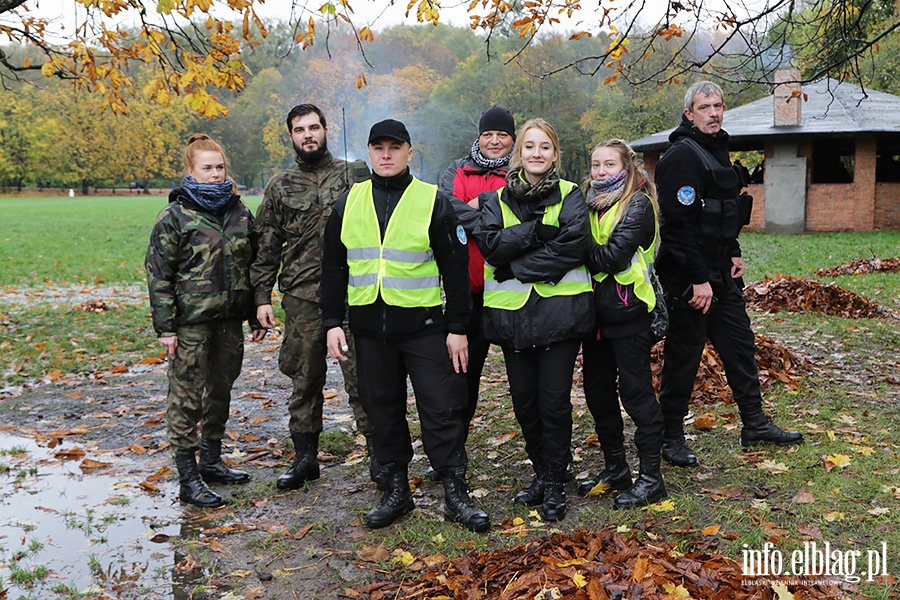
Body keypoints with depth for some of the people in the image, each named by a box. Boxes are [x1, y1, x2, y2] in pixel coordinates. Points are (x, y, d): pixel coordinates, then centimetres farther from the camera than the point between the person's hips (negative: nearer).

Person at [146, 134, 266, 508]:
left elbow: (252, 266, 15)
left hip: (229, 320, 6)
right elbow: (158, 273, -7)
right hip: (191, 322, -6)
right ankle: (188, 479, 6)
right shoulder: (175, 216, -6)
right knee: (186, 397, -1)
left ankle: (211, 461, 31)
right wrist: (165, 327, -12)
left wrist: (257, 316, 12)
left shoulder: (239, 211, 9)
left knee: (221, 391, 15)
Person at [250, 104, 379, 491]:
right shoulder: (280, 187, 10)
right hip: (302, 299, 2)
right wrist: (262, 296, 5)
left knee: (362, 376, 0)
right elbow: (266, 246, 12)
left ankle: (378, 455, 13)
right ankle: (305, 457, 23)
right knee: (305, 379, 10)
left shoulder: (354, 176, 5)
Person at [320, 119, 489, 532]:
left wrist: (457, 327, -4)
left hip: (424, 325, -3)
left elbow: (456, 269, -1)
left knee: (441, 409, -1)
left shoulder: (434, 202, 0)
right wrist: (332, 322, 5)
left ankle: (455, 493, 11)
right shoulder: (348, 203, 9)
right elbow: (333, 268, 12)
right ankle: (396, 490, 24)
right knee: (383, 410, 11)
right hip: (368, 326, 3)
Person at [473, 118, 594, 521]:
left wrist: (518, 266, -13)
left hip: (560, 309, -3)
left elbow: (574, 244, -12)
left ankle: (554, 483, 13)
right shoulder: (496, 199, 11)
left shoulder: (570, 195, 4)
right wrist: (540, 230, -16)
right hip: (512, 312, 3)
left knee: (554, 399, -2)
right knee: (524, 400, 9)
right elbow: (490, 244, -7)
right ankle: (541, 473, 28)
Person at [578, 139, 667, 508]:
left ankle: (650, 478, 10)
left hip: (627, 312, -8)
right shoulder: (590, 202, 13)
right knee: (598, 394, 13)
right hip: (595, 312, 8)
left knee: (636, 394, -2)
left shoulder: (638, 205, -9)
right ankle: (615, 470, 28)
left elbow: (611, 257, -19)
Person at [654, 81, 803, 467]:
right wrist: (698, 279, -22)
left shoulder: (718, 151, 15)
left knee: (740, 345, 14)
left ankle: (754, 424, 26)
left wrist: (734, 253, 14)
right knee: (683, 356, -1)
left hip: (721, 273, 9)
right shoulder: (681, 156, -15)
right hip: (688, 277, -9)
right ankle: (671, 436, 12)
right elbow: (678, 224, -22)